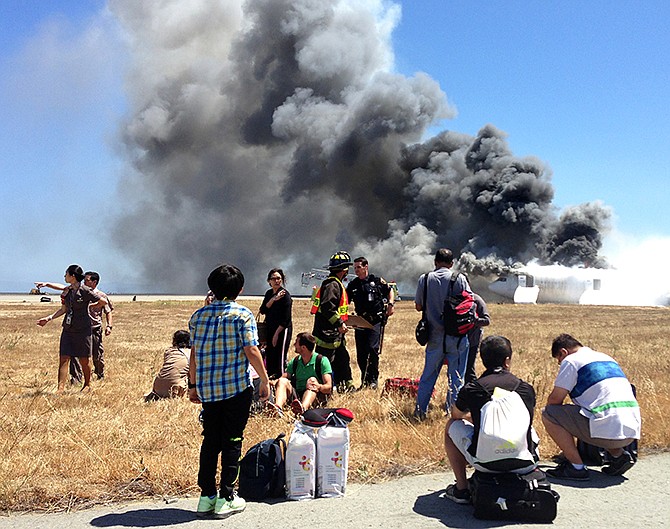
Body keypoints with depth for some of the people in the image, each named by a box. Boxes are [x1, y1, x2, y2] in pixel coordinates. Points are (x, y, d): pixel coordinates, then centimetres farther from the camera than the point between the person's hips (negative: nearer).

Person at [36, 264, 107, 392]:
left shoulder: (85, 290, -12)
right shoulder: (66, 291, 9)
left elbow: (104, 302, -7)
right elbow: (63, 309, 18)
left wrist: (88, 306, 4)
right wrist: (48, 318, 10)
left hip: (82, 329, -6)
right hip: (68, 328, 6)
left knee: (84, 359, 6)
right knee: (63, 358, -2)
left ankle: (87, 385, 25)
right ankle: (60, 388, -3)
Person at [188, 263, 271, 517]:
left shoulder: (199, 315, 7)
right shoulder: (242, 314, -6)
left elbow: (194, 353, 9)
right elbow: (251, 351, -12)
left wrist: (193, 385, 16)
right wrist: (265, 381, -2)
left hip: (207, 389, 4)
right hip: (237, 387, -4)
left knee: (210, 441, 13)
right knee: (232, 442, 4)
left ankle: (206, 496, 16)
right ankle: (226, 498, 7)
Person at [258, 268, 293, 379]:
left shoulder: (285, 294, -12)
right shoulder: (269, 293, 9)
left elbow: (286, 318, -14)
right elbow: (263, 310, -2)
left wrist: (277, 333, -13)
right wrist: (273, 299, -16)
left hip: (283, 329, -7)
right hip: (270, 328, 7)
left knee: (280, 356, -5)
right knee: (269, 355, 9)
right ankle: (270, 377, 22)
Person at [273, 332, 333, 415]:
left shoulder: (322, 360, -2)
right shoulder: (295, 362, 14)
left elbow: (328, 388, -10)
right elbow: (284, 377, 4)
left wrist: (318, 386, -33)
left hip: (318, 396, -4)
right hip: (297, 397, 4)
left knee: (312, 380, -31)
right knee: (282, 381, -18)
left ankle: (303, 408, -62)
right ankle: (278, 407, -50)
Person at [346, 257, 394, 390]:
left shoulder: (377, 281, 1)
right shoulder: (352, 285, 8)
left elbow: (389, 290, 16)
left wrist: (390, 304, 2)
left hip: (376, 321, -4)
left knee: (372, 349, -14)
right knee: (361, 353, 5)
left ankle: (373, 380, -4)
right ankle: (364, 381, 18)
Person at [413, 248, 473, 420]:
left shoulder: (425, 279, -1)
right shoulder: (459, 279, -8)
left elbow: (418, 306, 4)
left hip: (434, 336, 3)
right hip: (457, 336, -2)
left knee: (428, 375, 15)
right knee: (456, 376, 7)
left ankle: (420, 411, 19)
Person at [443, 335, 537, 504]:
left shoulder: (471, 389, -4)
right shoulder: (527, 389, 3)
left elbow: (456, 415, 18)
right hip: (524, 466, 3)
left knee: (452, 425, 22)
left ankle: (461, 489, 19)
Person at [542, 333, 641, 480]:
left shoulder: (571, 360, 0)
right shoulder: (607, 358, 25)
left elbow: (555, 398, -2)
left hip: (609, 431, -8)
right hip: (632, 431, 8)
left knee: (548, 415, 0)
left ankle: (576, 467, -2)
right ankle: (619, 455, 16)